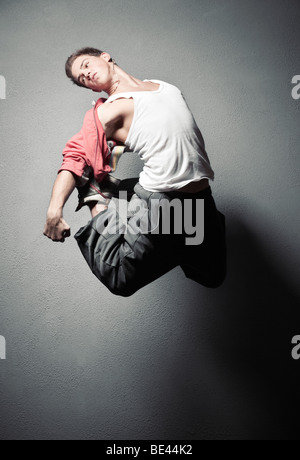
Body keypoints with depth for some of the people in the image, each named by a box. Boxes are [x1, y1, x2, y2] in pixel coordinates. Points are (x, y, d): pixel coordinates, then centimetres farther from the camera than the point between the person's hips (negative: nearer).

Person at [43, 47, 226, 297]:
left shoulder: (166, 86, 16)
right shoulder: (108, 111, -3)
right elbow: (76, 158, -12)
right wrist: (55, 209, -26)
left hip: (202, 201, 5)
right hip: (158, 201, -5)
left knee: (213, 277, 15)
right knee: (119, 280, -9)